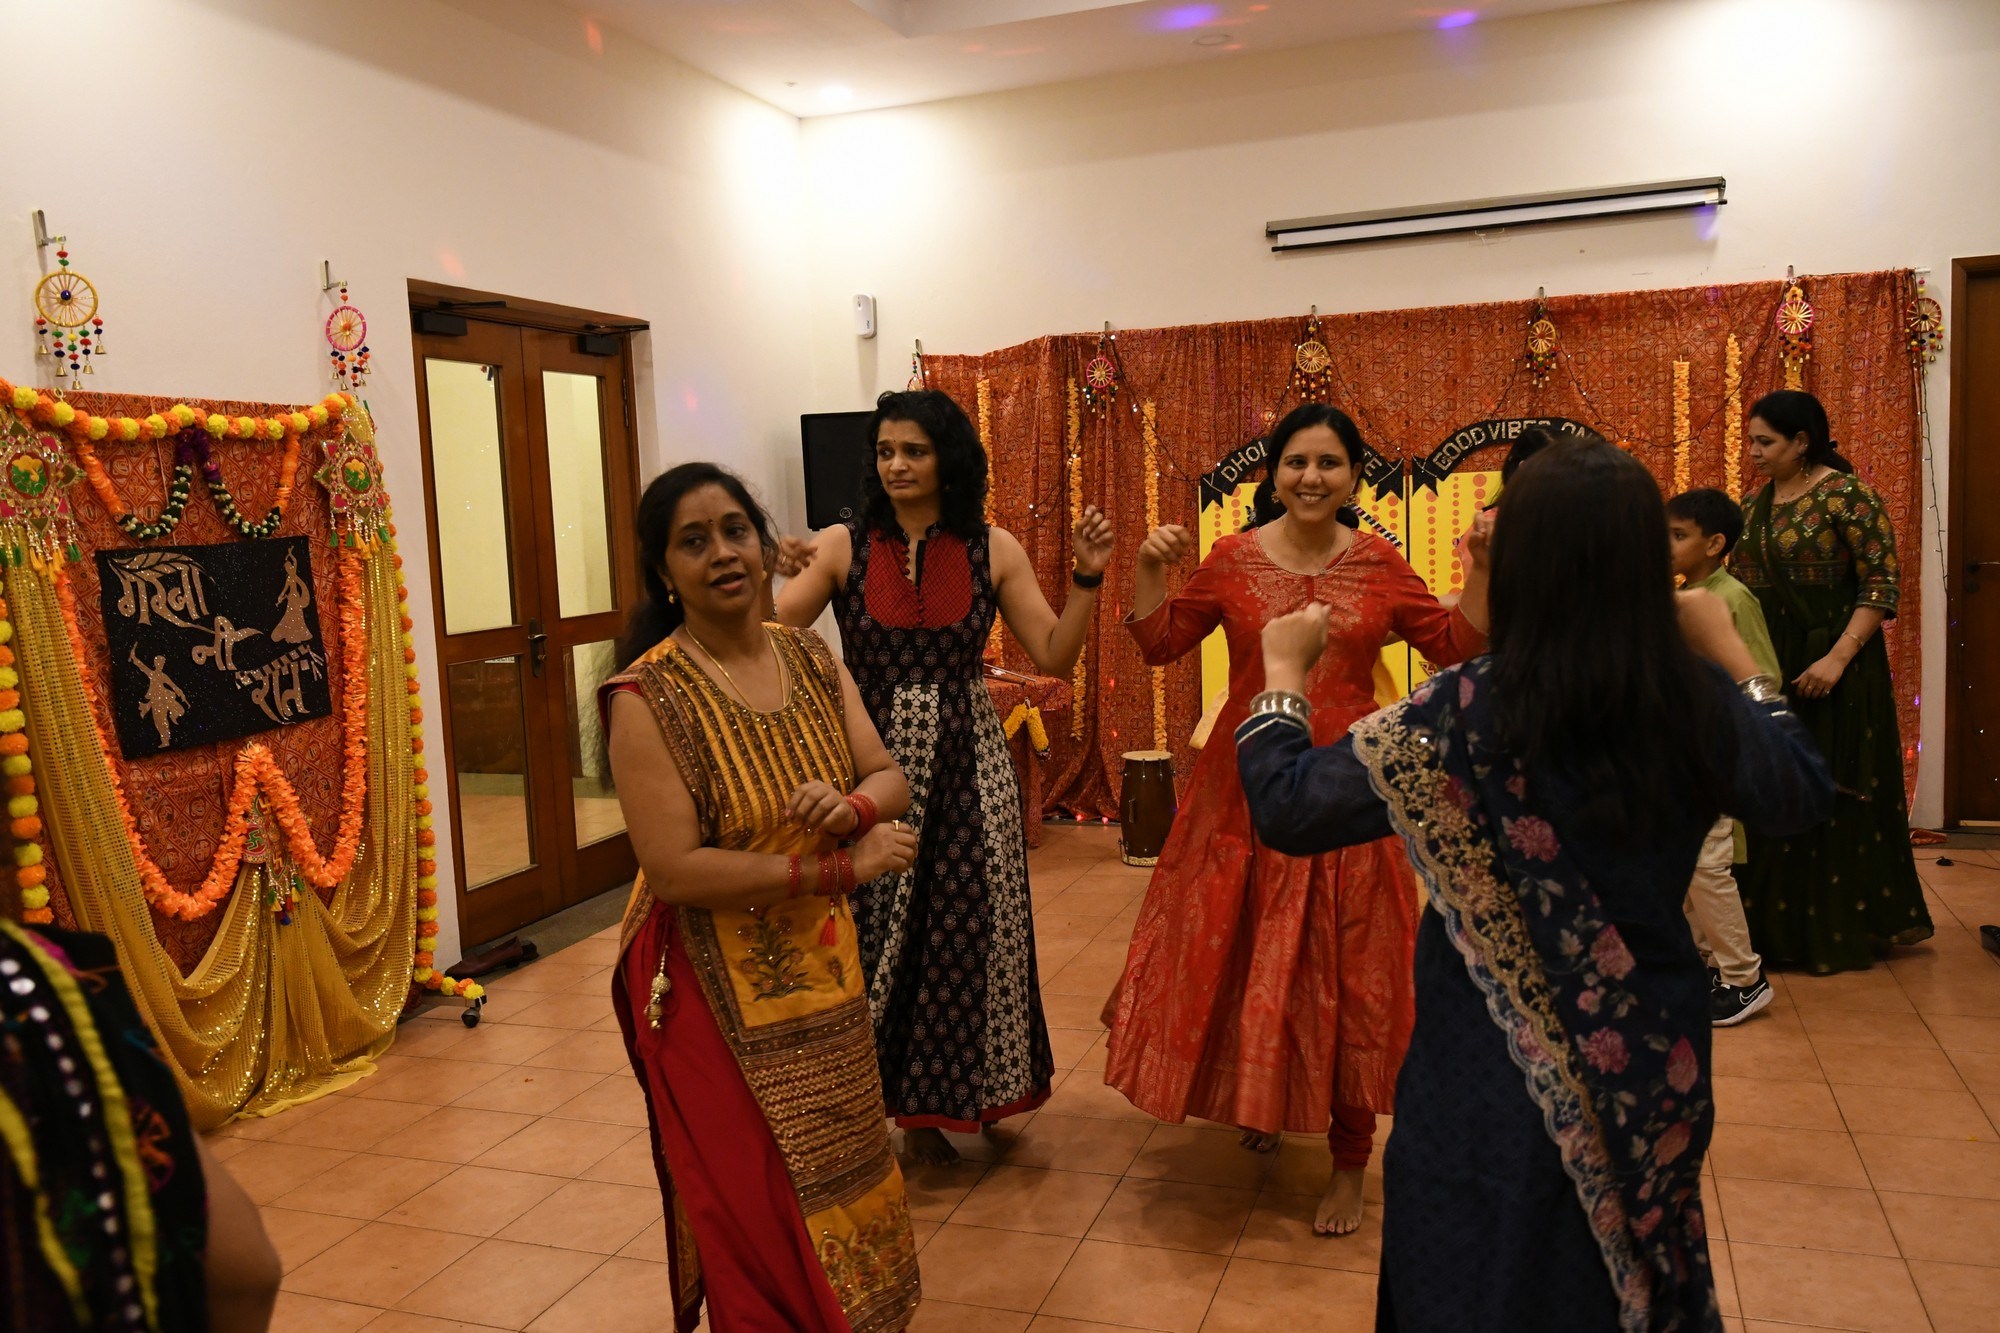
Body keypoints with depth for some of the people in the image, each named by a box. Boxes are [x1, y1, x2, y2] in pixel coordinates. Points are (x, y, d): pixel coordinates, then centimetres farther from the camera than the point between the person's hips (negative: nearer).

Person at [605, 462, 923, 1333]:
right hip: (719, 994, -5)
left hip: (824, 975, 6)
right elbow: (674, 869, -23)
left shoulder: (808, 657, 1)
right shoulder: (648, 695, -18)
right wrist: (838, 869, -21)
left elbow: (890, 778, 0)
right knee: (761, 1216, 10)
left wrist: (851, 809, -24)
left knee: (835, 1187, 19)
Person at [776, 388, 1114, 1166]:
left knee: (963, 928, 8)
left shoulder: (992, 549, 1)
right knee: (872, 932, 6)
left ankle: (928, 1107, 29)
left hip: (966, 767, 1)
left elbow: (1054, 657, 1)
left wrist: (1087, 579, -10)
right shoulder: (842, 546, -2)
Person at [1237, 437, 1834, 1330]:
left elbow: (1286, 805, -18)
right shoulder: (1700, 701, -11)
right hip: (1650, 1073, 4)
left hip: (1496, 1080, -3)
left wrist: (1284, 672, -3)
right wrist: (1729, 652, 16)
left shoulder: (1465, 714, -22)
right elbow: (1803, 797, 9)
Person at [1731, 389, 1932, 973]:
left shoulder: (1847, 496, -11)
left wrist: (1838, 658, -23)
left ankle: (1838, 928, 14)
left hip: (1827, 668, -6)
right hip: (1766, 666, 6)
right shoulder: (1755, 501, 10)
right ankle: (1775, 923, 22)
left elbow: (1881, 587, -15)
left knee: (1829, 796, 1)